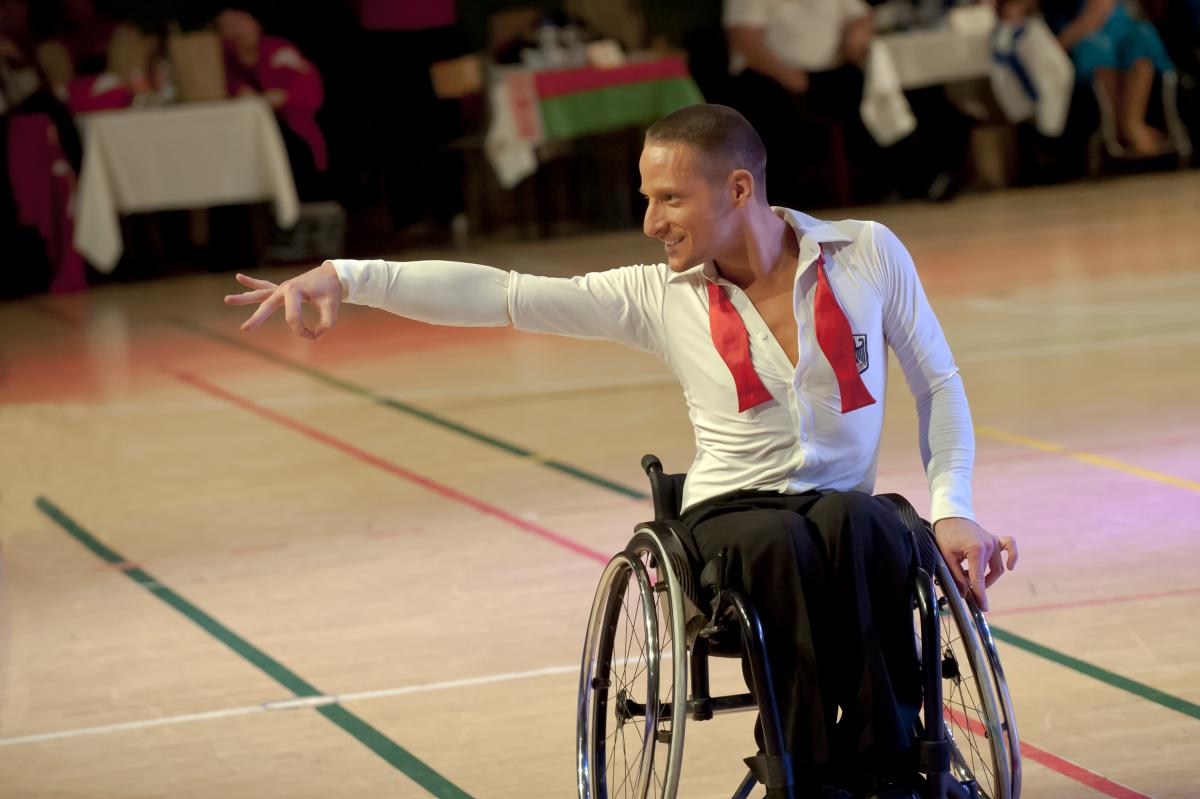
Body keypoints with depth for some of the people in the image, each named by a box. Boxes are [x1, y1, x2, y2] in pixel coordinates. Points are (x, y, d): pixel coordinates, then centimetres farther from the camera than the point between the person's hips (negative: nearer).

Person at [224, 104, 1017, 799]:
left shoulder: (867, 254, 2)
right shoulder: (659, 296, 1)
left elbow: (938, 382, 10)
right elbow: (500, 294, -5)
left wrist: (952, 509, -2)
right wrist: (347, 276, -15)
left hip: (850, 513, 0)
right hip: (730, 515, 0)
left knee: (855, 520, -37)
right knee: (784, 543, -37)